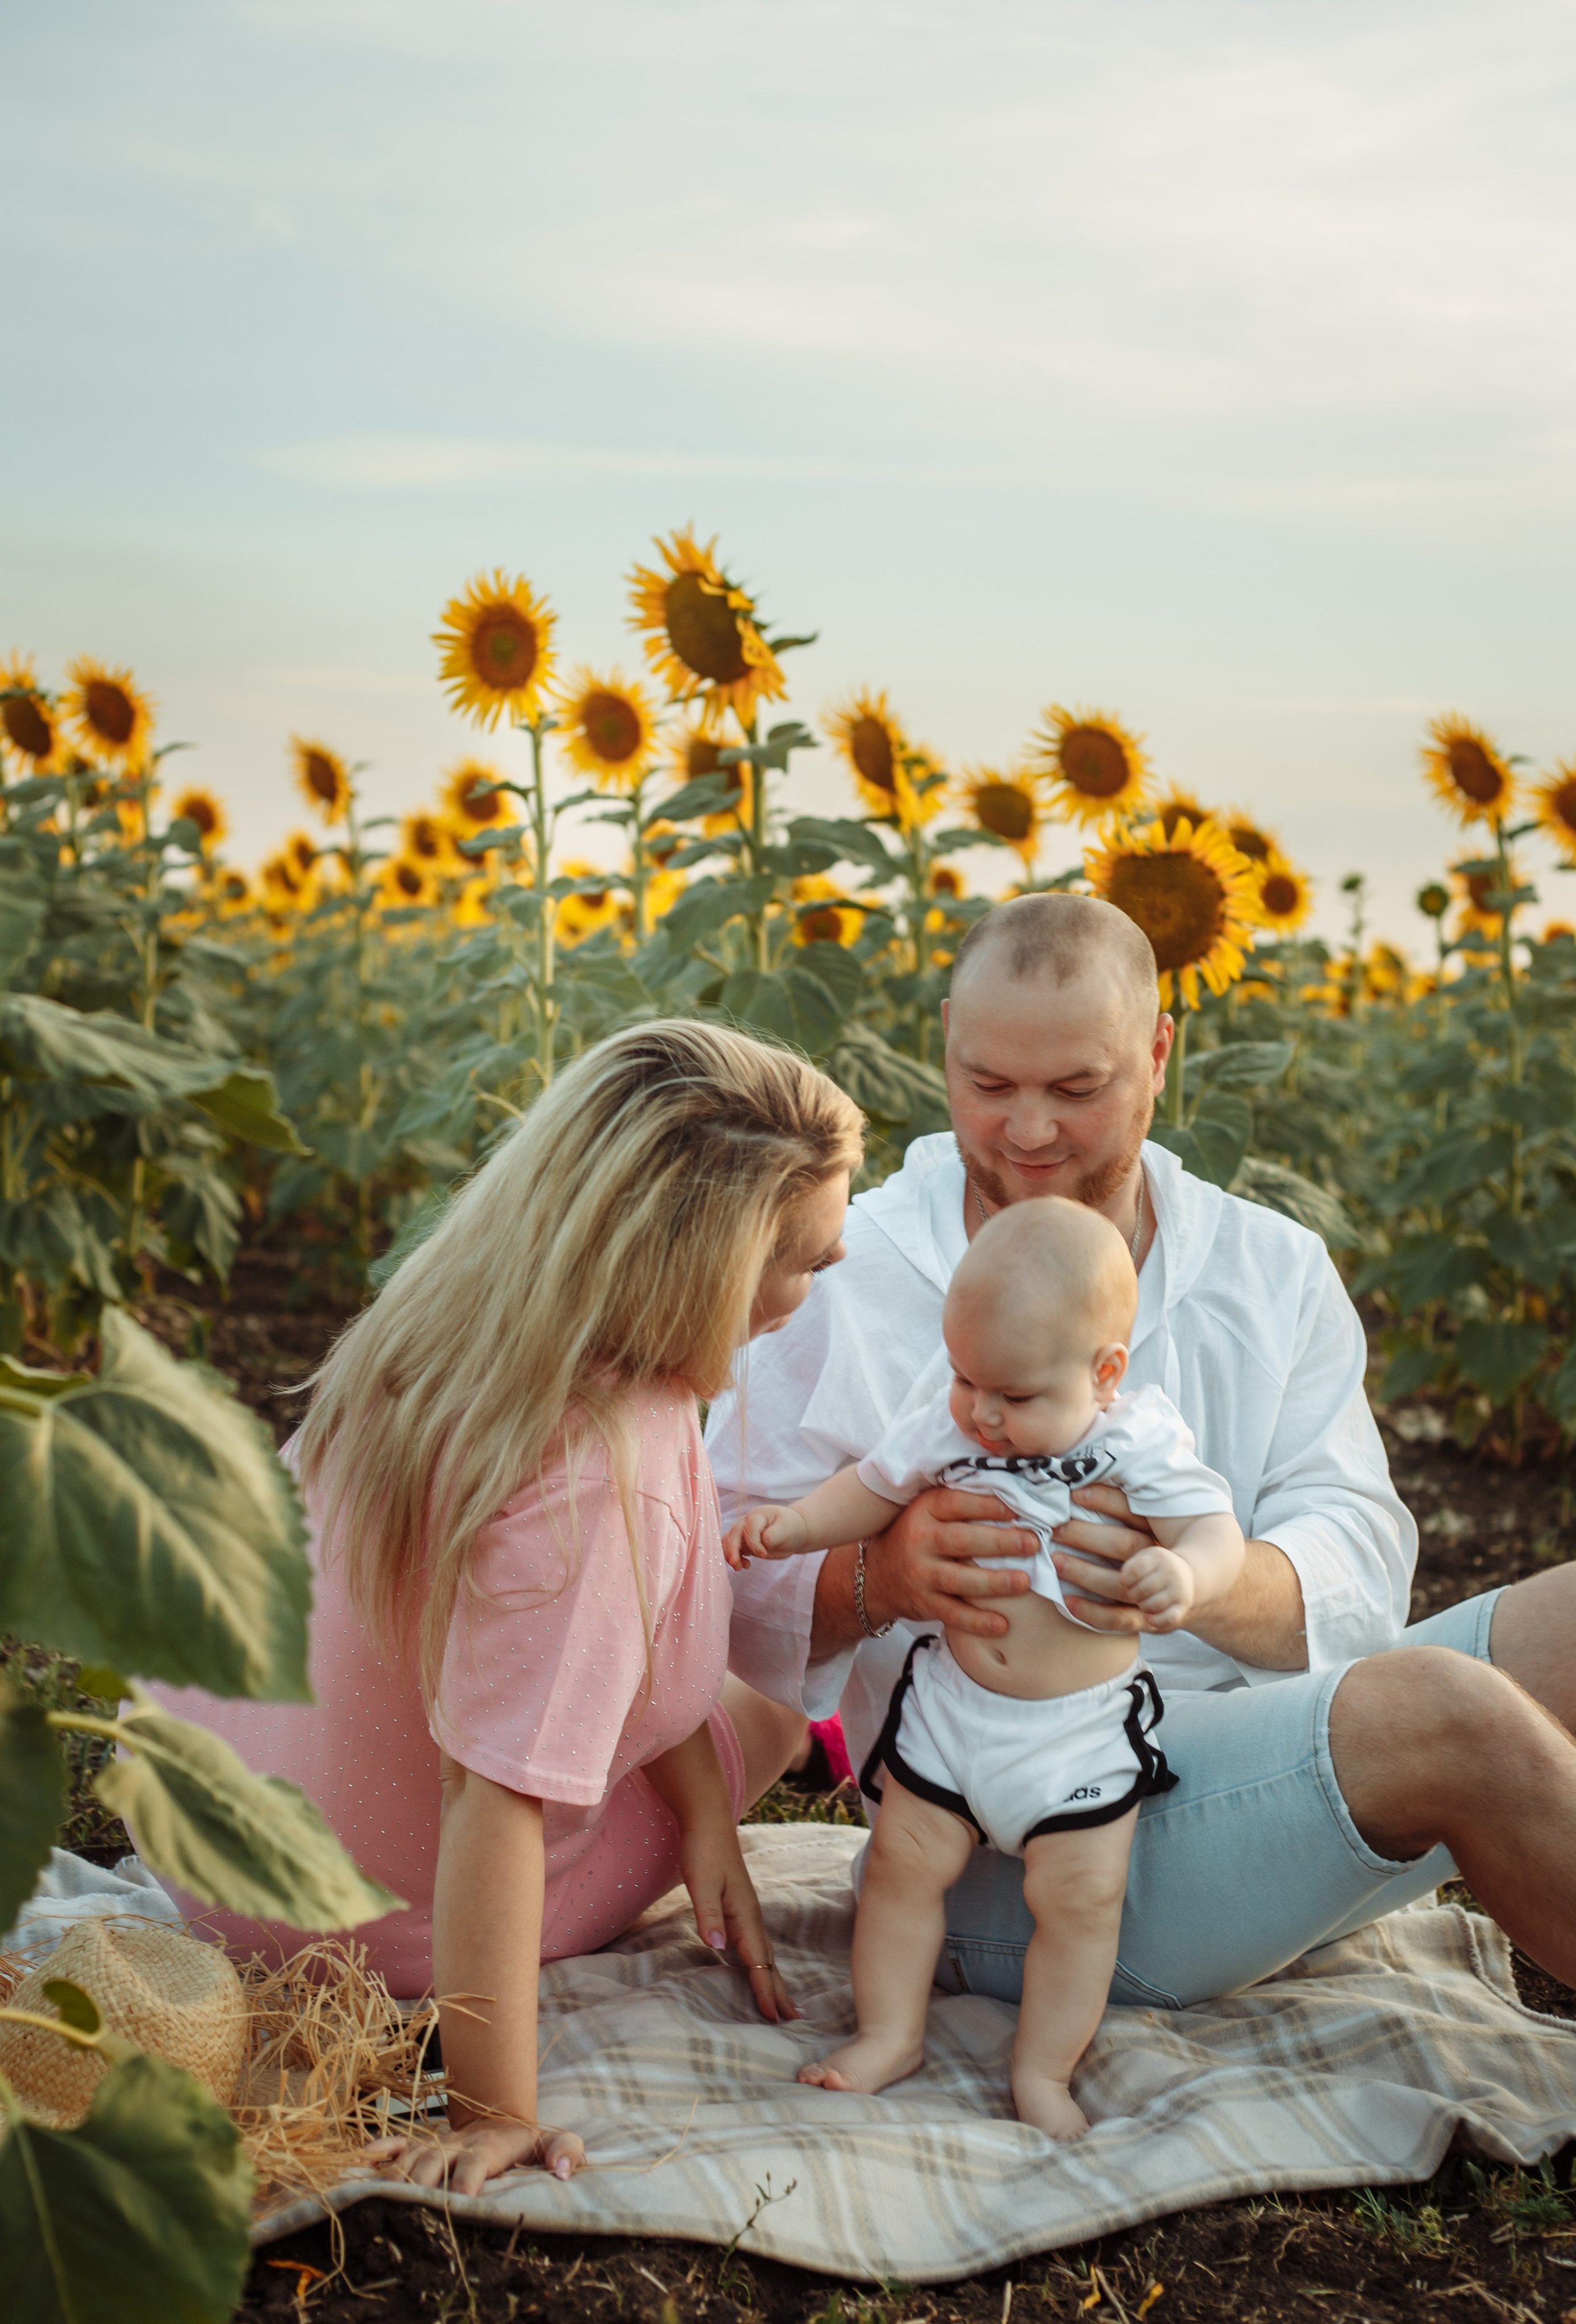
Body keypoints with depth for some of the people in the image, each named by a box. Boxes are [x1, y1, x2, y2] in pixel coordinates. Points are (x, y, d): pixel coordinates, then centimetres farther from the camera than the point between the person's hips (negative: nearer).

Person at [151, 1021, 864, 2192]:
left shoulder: (463, 1316, -14)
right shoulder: (594, 1486, -40)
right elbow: (494, 1799, -37)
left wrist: (704, 1810, -6)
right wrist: (494, 2118, -30)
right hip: (376, 1926, -7)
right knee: (766, 1704, 16)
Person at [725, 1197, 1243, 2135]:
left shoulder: (1142, 1444, -15)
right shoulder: (947, 1423, -6)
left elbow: (1217, 1530, -16)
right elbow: (876, 1488, 8)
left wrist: (1185, 1575, -39)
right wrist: (796, 1523, -8)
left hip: (1083, 1728, -2)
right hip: (949, 1699, 3)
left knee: (1082, 1894, -1)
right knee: (905, 1860, 6)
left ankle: (1044, 2070, 17)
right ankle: (892, 2033, 25)